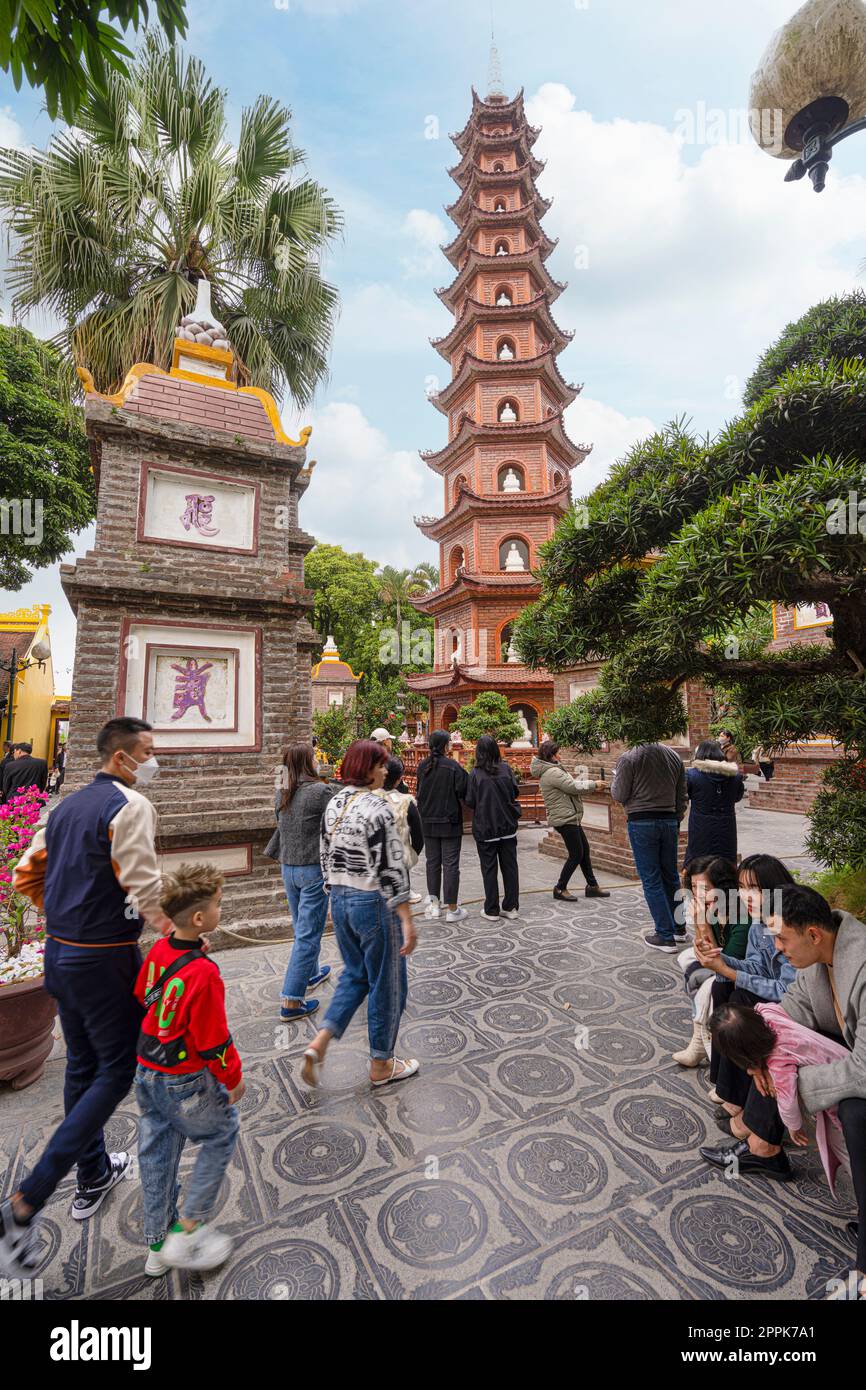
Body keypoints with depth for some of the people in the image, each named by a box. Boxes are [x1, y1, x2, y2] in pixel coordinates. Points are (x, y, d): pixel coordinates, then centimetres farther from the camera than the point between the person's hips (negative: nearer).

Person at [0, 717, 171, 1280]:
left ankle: (94, 1177, 39)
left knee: (82, 1064, 22)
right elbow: (145, 889, -23)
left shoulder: (65, 806, 9)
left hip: (58, 953, 9)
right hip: (105, 958, -9)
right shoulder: (130, 805, -19)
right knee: (117, 1071, 7)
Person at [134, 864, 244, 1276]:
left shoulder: (158, 950, -9)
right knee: (221, 1136, 17)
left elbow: (140, 1001, 8)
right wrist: (233, 1077, -5)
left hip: (146, 1072, 8)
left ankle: (156, 1246, 41)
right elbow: (213, 1040, -22)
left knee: (157, 1152, 23)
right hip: (185, 1082, -7)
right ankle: (186, 1232, 22)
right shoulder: (203, 972, -32)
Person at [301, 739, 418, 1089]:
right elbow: (391, 869, -21)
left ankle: (319, 1043, 16)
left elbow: (326, 857, 10)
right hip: (373, 904, -7)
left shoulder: (333, 804, 2)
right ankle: (381, 1066, 29)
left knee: (355, 974, 25)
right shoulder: (376, 808, -21)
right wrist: (407, 921, -16)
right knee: (385, 984, 12)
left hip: (340, 900, 8)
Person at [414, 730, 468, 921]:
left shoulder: (422, 766, 0)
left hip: (428, 822, 5)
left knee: (432, 862, 16)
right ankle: (452, 909, 7)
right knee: (450, 864, 2)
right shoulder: (453, 766, -16)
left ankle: (434, 904, 23)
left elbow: (418, 791, 9)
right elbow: (463, 792, -14)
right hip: (450, 822, -5)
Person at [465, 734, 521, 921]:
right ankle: (511, 907, 21)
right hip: (508, 827, 3)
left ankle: (492, 911, 13)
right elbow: (515, 793, 1)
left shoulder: (476, 773, -13)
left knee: (489, 869, 7)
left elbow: (470, 802, -11)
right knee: (510, 866, 13)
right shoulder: (506, 769, -5)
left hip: (485, 828, -3)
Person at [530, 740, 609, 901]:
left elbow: (572, 785, 15)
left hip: (570, 818, 11)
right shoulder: (552, 772, -20)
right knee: (576, 855, -3)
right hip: (564, 819, -11)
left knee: (584, 850, 16)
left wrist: (592, 787, 5)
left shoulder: (551, 770, 14)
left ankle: (592, 886, 26)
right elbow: (574, 787, -20)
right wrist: (594, 784, -5)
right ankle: (560, 889, 8)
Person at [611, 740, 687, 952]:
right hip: (669, 821, 5)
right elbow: (682, 795, 10)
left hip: (641, 822, -5)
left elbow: (619, 795, -7)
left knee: (651, 879, 2)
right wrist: (677, 822, 20)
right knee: (671, 876, 18)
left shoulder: (628, 758, -11)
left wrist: (615, 780, 12)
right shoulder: (674, 756, 5)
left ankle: (665, 936, 7)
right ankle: (678, 927, 31)